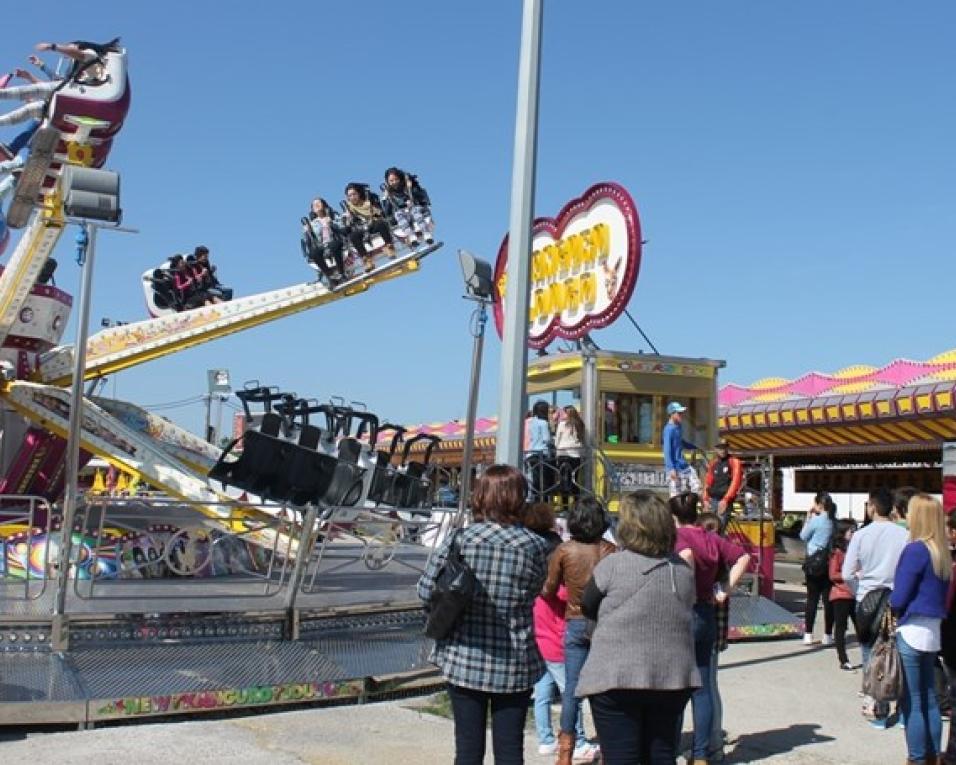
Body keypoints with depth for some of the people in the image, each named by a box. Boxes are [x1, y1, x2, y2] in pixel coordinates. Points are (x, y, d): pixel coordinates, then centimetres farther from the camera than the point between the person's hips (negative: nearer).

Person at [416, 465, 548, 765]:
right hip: (514, 665, 0)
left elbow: (425, 590, -4)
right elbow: (533, 593, 4)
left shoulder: (459, 540, -10)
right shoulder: (535, 546, -9)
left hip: (464, 660, 0)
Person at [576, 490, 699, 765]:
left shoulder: (612, 565, -11)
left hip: (616, 679, -5)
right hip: (672, 679, 5)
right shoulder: (683, 570, 3)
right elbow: (682, 612, 12)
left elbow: (587, 608, 0)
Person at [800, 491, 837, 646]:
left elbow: (803, 536, 1)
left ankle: (808, 635, 5)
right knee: (828, 599, 6)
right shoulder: (833, 521, 3)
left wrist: (808, 517, 7)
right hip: (829, 562, 4)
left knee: (812, 599, 3)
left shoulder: (816, 520, -11)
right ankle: (827, 635, 9)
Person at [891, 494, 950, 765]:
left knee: (911, 702, 0)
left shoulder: (915, 550, -15)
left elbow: (899, 597, -14)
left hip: (911, 631, -8)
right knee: (929, 701, 15)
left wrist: (890, 611, 4)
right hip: (933, 632, 8)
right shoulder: (943, 552, 9)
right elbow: (943, 595, 17)